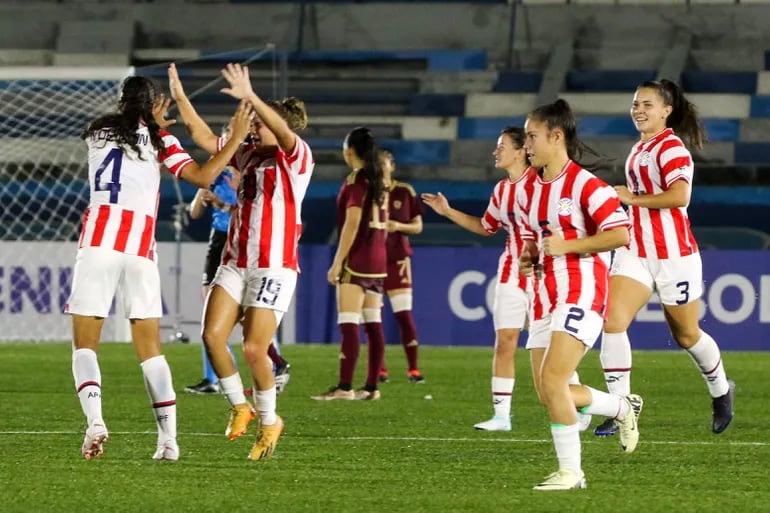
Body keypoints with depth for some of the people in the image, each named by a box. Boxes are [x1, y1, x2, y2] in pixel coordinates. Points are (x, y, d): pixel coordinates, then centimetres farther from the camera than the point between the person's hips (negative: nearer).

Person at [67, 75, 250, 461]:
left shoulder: (98, 133, 14)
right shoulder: (157, 139, 9)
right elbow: (203, 177, 4)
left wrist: (150, 122, 38)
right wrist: (236, 138, 12)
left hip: (98, 241, 0)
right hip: (140, 247, 0)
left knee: (84, 343, 2)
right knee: (149, 348, 9)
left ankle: (94, 420, -22)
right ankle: (168, 438, 3)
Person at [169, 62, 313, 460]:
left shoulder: (296, 158, -7)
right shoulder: (246, 155, 13)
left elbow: (284, 132, -28)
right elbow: (203, 137, 12)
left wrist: (250, 98, -41)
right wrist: (180, 97, 2)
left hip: (274, 269, -7)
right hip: (235, 263, 7)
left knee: (253, 349, -10)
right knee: (212, 335, -8)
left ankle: (269, 422, 11)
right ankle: (240, 407, 11)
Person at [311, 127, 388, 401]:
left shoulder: (356, 179, -11)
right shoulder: (379, 180, 12)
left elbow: (352, 224, -16)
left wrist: (337, 262, -15)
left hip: (356, 259, -8)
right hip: (377, 260, 8)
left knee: (349, 324, -11)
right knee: (373, 324, 7)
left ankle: (345, 387, -16)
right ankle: (371, 387, 7)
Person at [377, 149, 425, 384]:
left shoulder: (405, 192, 3)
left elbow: (418, 226, 5)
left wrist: (398, 226, -13)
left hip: (397, 259, -1)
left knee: (404, 314, -6)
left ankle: (413, 369, 0)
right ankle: (380, 370, 7)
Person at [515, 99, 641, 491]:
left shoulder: (585, 185, -12)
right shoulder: (528, 191, 13)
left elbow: (620, 235, -16)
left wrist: (566, 246, -19)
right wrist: (527, 258, 5)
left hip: (581, 292, -9)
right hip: (546, 296, 9)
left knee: (552, 378, -20)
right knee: (549, 394, 6)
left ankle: (570, 470, -9)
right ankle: (623, 407, 32)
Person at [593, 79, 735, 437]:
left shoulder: (671, 147, -14)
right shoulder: (639, 148, 13)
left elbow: (680, 195, -30)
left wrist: (632, 198, -23)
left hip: (673, 256, -7)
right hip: (635, 252, 7)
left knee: (687, 335, 9)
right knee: (612, 321, -13)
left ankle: (721, 391, 38)